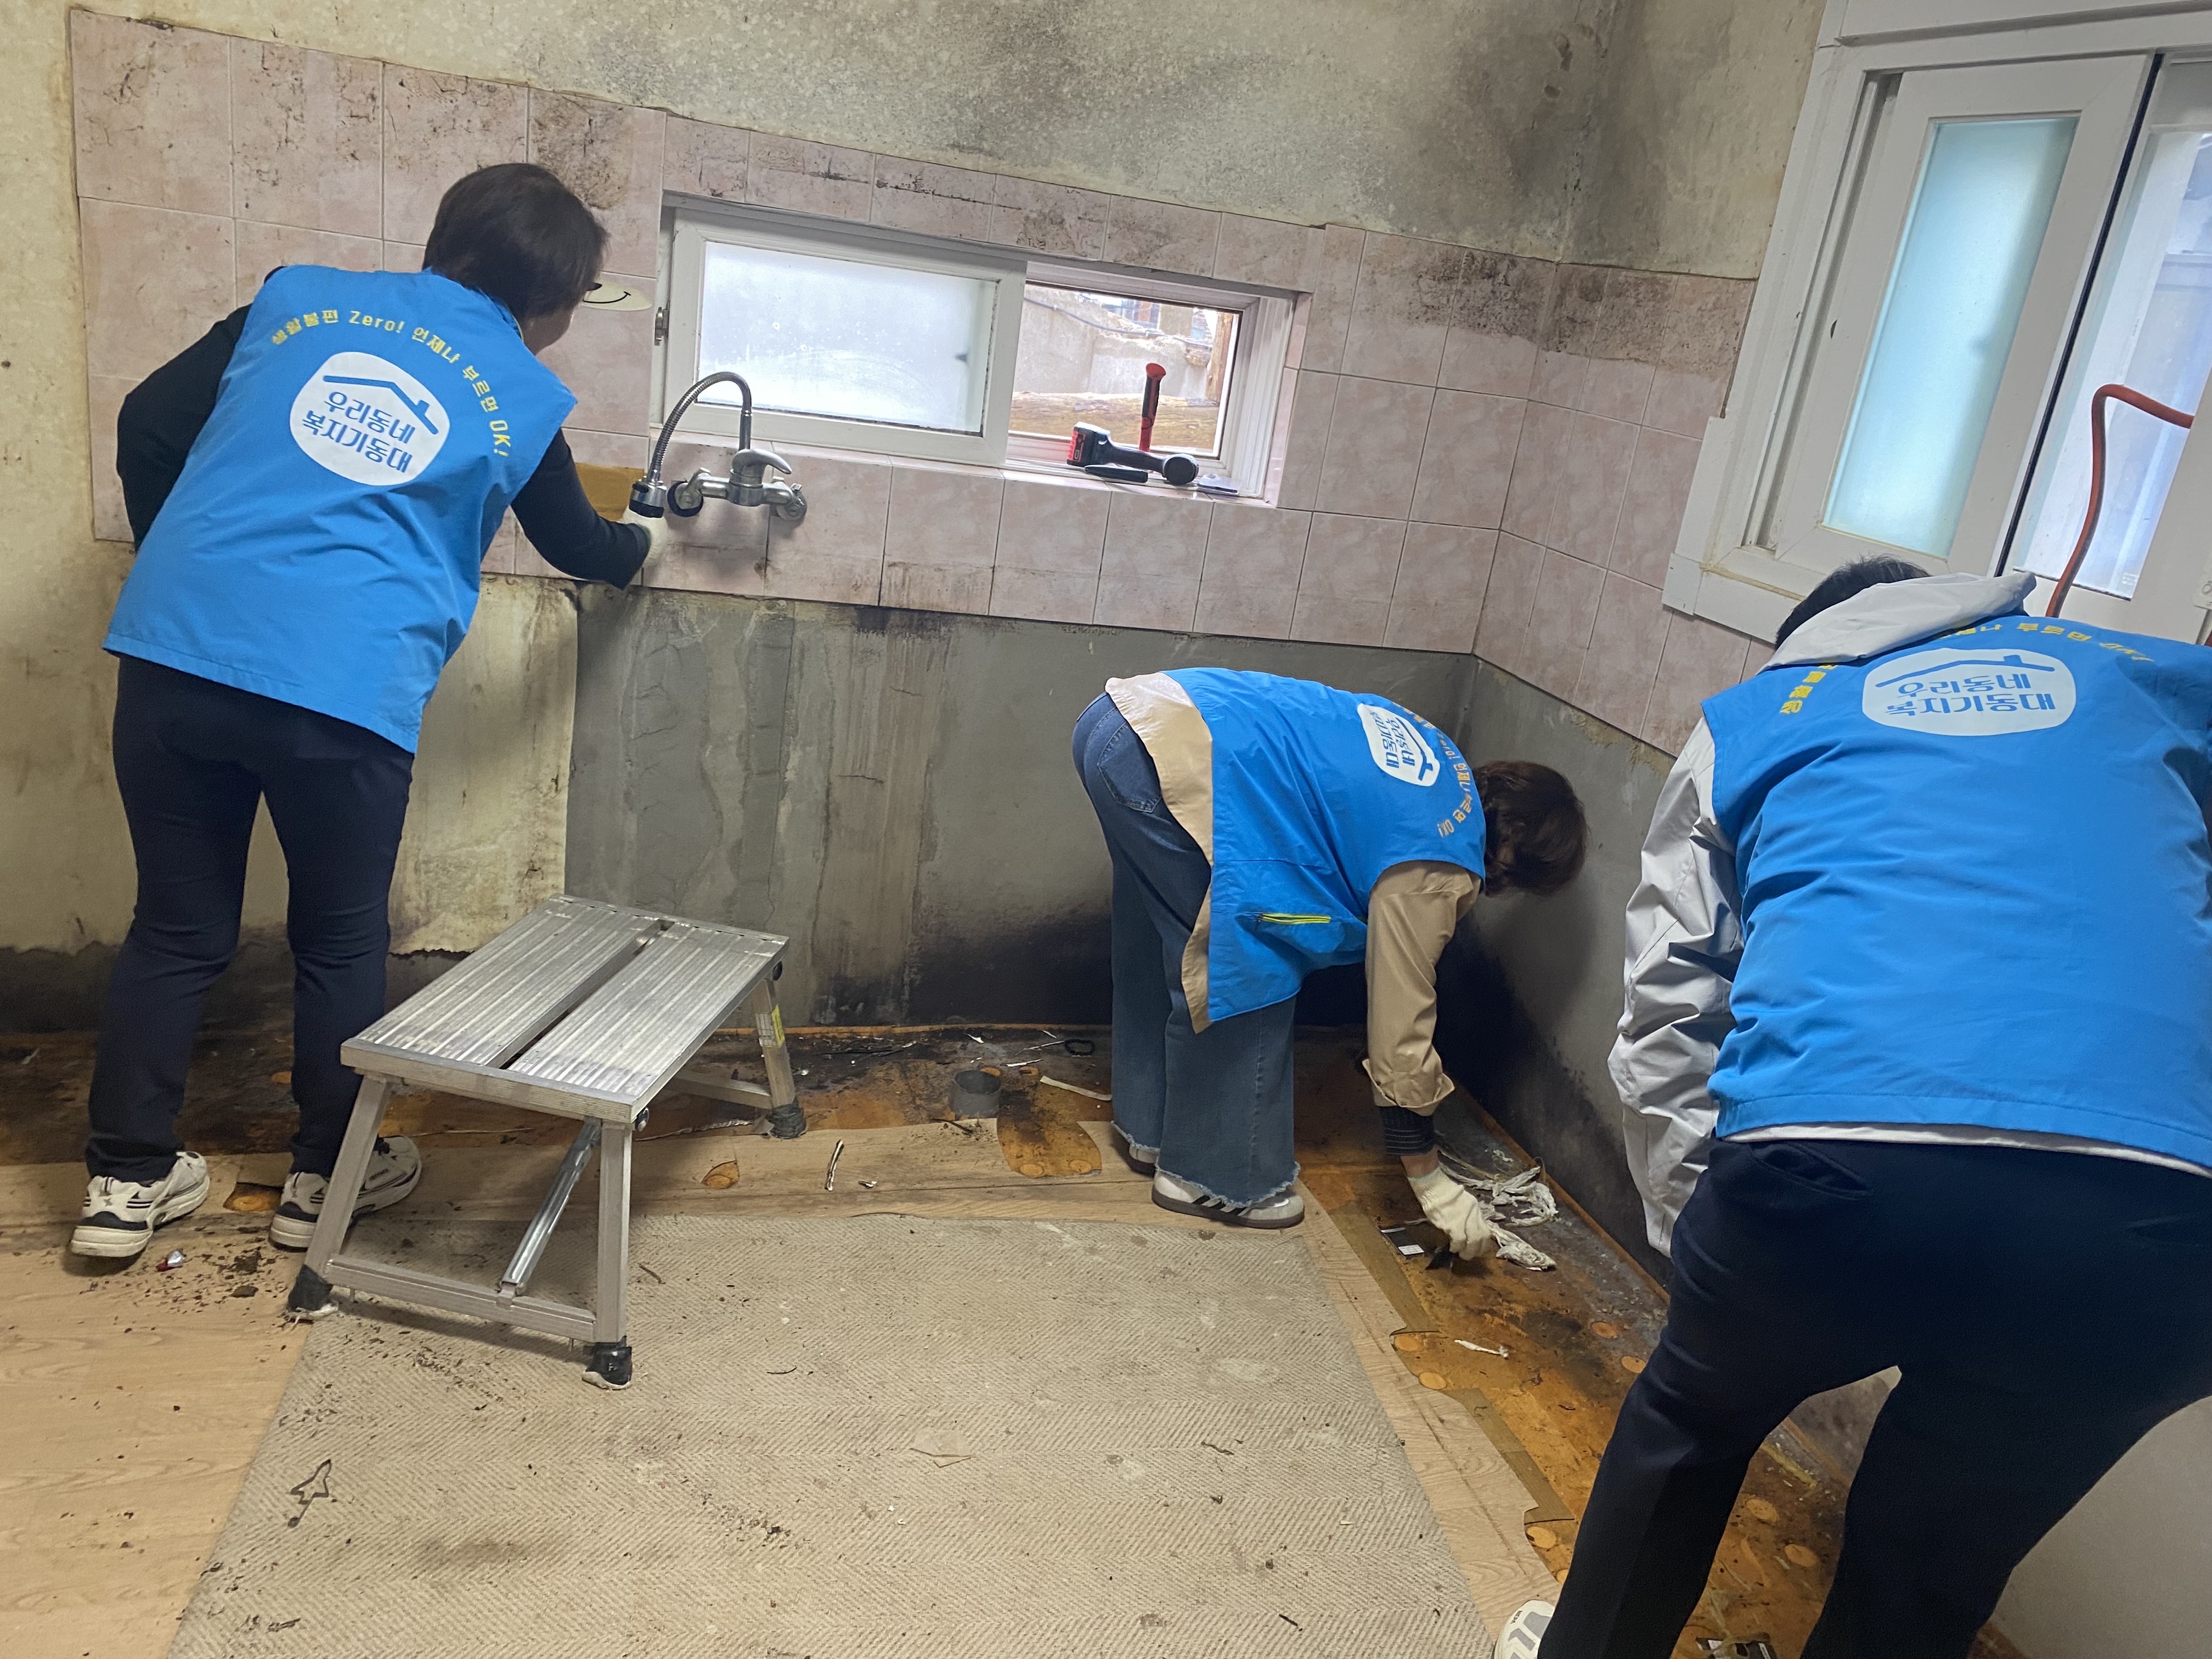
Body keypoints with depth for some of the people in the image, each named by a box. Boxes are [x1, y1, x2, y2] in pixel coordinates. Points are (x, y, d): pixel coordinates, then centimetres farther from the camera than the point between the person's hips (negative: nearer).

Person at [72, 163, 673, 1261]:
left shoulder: (302, 297, 14)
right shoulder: (523, 400, 7)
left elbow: (146, 424, 13)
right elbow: (579, 546, 23)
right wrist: (640, 549, 45)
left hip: (173, 654, 4)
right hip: (343, 694, -3)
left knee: (175, 928, 17)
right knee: (339, 943, 16)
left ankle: (128, 1178, 25)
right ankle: (327, 1175, 29)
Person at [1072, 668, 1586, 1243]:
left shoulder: (1434, 750, 20)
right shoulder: (1437, 869, -3)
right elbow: (1401, 1032, 2)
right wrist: (1434, 1184, 11)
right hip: (1175, 763, -10)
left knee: (1162, 953, 23)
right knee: (1248, 978, 4)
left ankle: (1150, 1127, 39)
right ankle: (1213, 1178, 18)